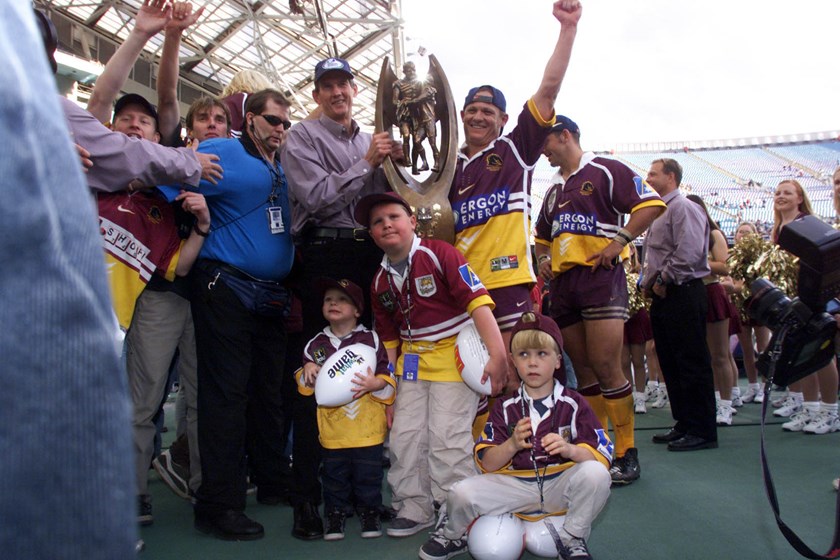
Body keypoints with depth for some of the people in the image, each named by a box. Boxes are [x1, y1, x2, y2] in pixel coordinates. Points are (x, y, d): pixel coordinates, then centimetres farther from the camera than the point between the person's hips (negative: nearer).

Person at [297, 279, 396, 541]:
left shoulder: (370, 340, -1)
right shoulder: (315, 344, 6)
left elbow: (388, 376, -1)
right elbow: (305, 386, 15)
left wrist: (376, 383, -22)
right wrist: (308, 371, -6)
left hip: (367, 426, -2)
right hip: (332, 428, 2)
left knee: (368, 475, 7)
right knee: (334, 475, 11)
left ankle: (370, 512, 25)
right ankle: (335, 513, 27)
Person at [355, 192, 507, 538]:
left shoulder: (439, 254, -13)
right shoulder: (381, 281, 7)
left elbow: (478, 302, -20)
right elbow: (388, 340, 14)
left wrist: (497, 355, -28)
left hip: (456, 354, -6)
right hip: (412, 363, 7)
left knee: (446, 435, -8)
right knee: (404, 435, 8)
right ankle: (413, 509, 23)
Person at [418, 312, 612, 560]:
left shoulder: (573, 404, 1)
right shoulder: (505, 407, 5)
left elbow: (602, 456, -6)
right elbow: (487, 465, -1)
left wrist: (570, 449, -26)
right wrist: (512, 444, -20)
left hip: (561, 485, 0)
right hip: (516, 487, 1)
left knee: (596, 473, -31)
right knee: (460, 493, -23)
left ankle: (572, 539, -5)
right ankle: (455, 535, 14)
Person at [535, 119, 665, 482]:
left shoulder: (605, 171, 1)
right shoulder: (555, 188, 23)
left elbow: (651, 204, -9)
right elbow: (542, 236, 33)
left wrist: (619, 241, -16)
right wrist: (543, 258, 13)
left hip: (599, 275, -7)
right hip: (562, 283, 7)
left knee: (605, 367, -12)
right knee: (582, 370, 7)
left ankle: (627, 455, -1)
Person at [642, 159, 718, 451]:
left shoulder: (683, 208, -10)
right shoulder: (659, 212, 20)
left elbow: (689, 252, -23)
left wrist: (663, 279, -15)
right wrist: (651, 282, 11)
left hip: (682, 293, -10)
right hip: (662, 296, 10)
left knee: (692, 364, -6)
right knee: (670, 363, 13)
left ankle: (703, 431, 0)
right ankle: (684, 424, 21)